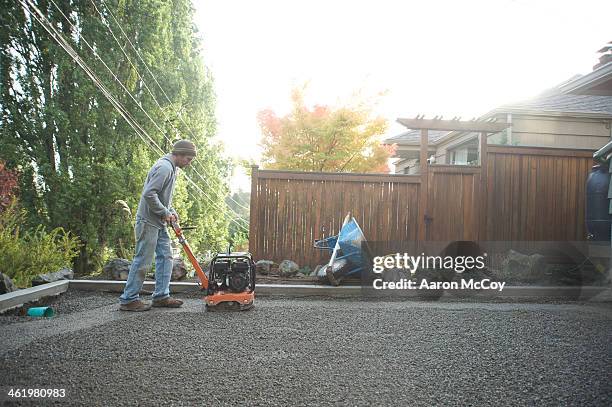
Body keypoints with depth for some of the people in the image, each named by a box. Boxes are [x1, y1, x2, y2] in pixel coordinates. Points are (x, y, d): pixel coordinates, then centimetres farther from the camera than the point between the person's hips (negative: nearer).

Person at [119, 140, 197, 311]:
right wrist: (165, 212, -17)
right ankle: (129, 299, 7)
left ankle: (161, 296, 15)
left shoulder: (171, 168, 15)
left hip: (159, 222, 10)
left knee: (165, 257, 9)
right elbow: (149, 194, -26)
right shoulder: (164, 167, -18)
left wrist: (171, 212, 9)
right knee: (143, 260, -4)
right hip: (149, 221, -10)